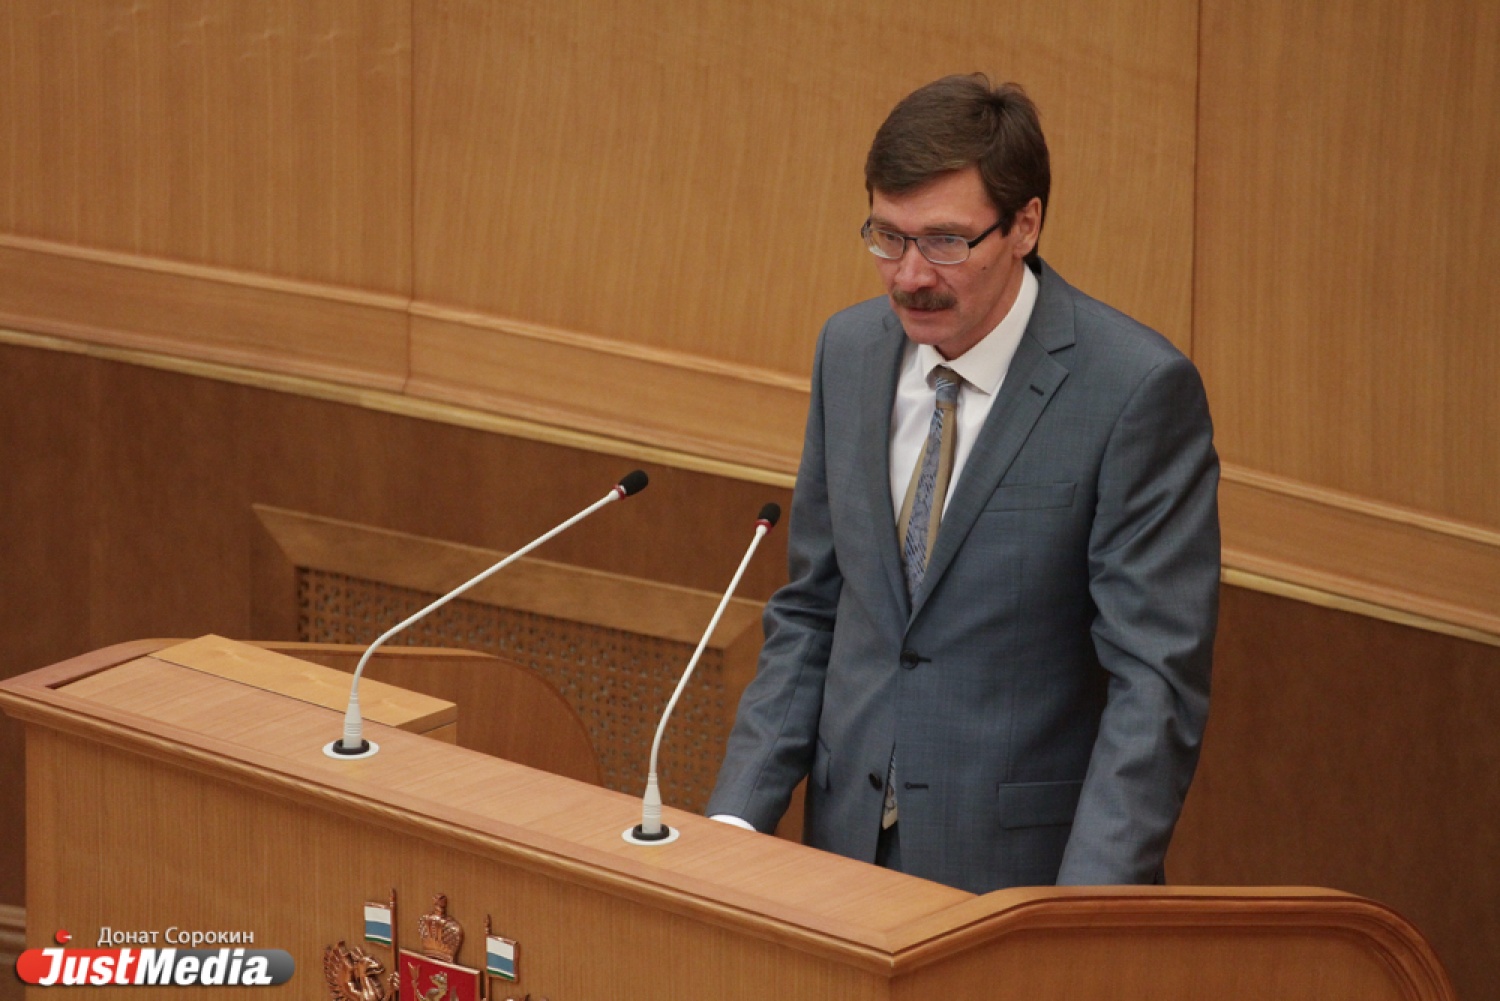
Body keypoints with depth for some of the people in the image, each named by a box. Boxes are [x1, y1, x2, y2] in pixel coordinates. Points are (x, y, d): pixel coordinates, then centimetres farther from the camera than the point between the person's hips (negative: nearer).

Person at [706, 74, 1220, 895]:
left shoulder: (1138, 389, -14)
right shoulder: (850, 349, 5)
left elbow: (1155, 680, -16)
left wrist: (1086, 912, -26)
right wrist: (736, 817, 1)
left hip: (1022, 863, -5)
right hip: (851, 848, 5)